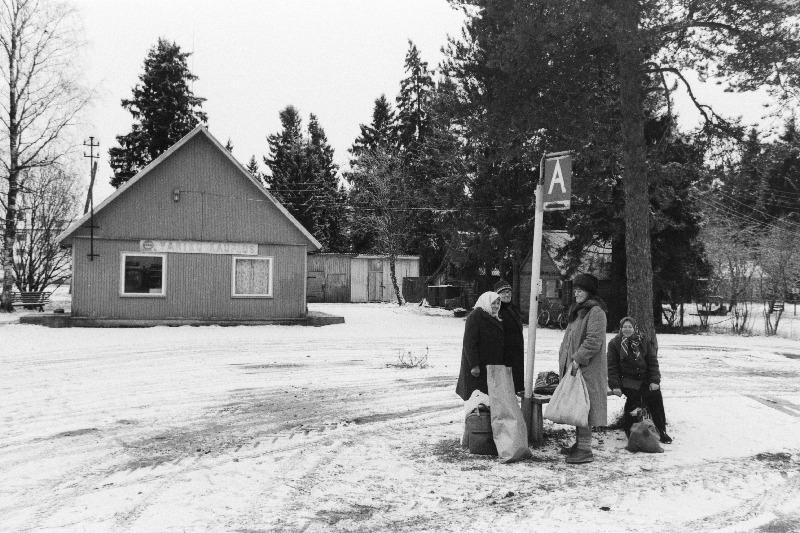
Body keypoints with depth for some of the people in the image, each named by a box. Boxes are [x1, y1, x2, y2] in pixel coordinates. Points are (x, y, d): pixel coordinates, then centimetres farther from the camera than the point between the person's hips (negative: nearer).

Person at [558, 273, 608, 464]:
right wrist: (566, 359, 14)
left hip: (588, 369, -9)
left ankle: (585, 450, -5)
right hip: (574, 368, 9)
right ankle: (579, 443, 23)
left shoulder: (596, 312, -11)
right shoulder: (577, 312, 19)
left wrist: (577, 359, -21)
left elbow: (594, 341, -21)